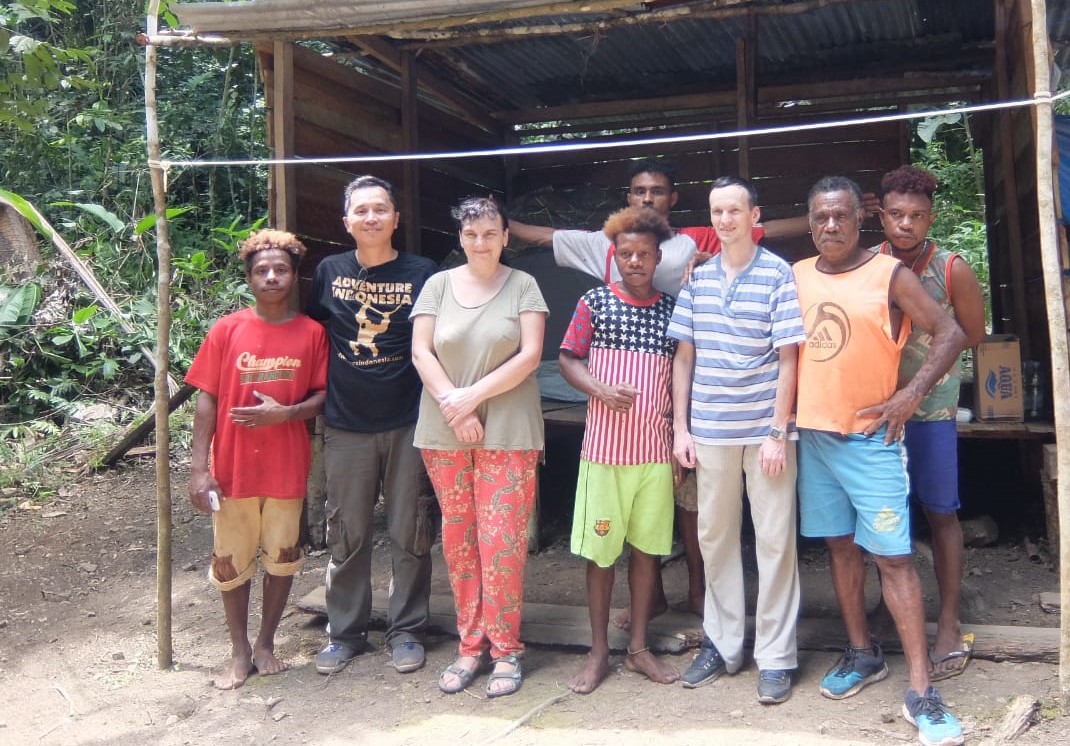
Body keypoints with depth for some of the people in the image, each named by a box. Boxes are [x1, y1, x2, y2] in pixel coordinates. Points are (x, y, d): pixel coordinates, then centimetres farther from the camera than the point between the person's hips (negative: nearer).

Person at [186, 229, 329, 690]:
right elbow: (207, 400, -2)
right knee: (230, 562, 9)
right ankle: (240, 651, 26)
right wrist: (198, 468, -7)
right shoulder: (226, 330, -2)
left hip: (288, 467, 0)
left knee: (281, 557, 10)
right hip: (233, 467, 0)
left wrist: (285, 413, -17)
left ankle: (266, 643, 29)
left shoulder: (311, 333, -1)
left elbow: (323, 395, 2)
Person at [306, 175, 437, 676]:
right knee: (347, 535, 9)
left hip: (408, 424, -1)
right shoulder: (329, 273, 6)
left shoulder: (422, 273, 0)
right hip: (346, 427, 2)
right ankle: (344, 632, 23)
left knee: (409, 534, 6)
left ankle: (407, 630, 21)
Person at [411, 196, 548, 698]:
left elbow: (529, 355, -5)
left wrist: (473, 396, -12)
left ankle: (505, 649, 9)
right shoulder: (438, 285, 9)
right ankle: (470, 645, 18)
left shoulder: (522, 286, 3)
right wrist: (454, 407, -10)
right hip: (444, 433, 3)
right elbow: (421, 352, 2)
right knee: (457, 540, 7)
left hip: (508, 432, -2)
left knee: (502, 540, -4)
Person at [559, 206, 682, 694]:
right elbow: (568, 359, 2)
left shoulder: (671, 309, 7)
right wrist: (600, 389, -16)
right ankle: (598, 652, 16)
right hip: (604, 448, -2)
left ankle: (639, 648, 22)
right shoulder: (595, 302, 1)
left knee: (647, 546, 9)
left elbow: (679, 376, 11)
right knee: (600, 549, 4)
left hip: (656, 450, 2)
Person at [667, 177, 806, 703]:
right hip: (709, 430, 4)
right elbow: (684, 356, 9)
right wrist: (680, 427, 4)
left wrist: (778, 433, -11)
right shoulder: (697, 277, 7)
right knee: (714, 536, 11)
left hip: (765, 430, -4)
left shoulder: (779, 275, -5)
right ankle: (721, 644, 25)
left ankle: (775, 656, 13)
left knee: (774, 540, 2)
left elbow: (787, 359, -7)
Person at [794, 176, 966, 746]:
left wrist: (911, 395, -13)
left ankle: (920, 691, -3)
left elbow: (950, 334, -5)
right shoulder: (795, 277, 7)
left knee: (892, 555, -7)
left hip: (870, 437, -5)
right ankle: (862, 654, 29)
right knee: (840, 546, 13)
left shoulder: (890, 275, -6)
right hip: (812, 435, 5)